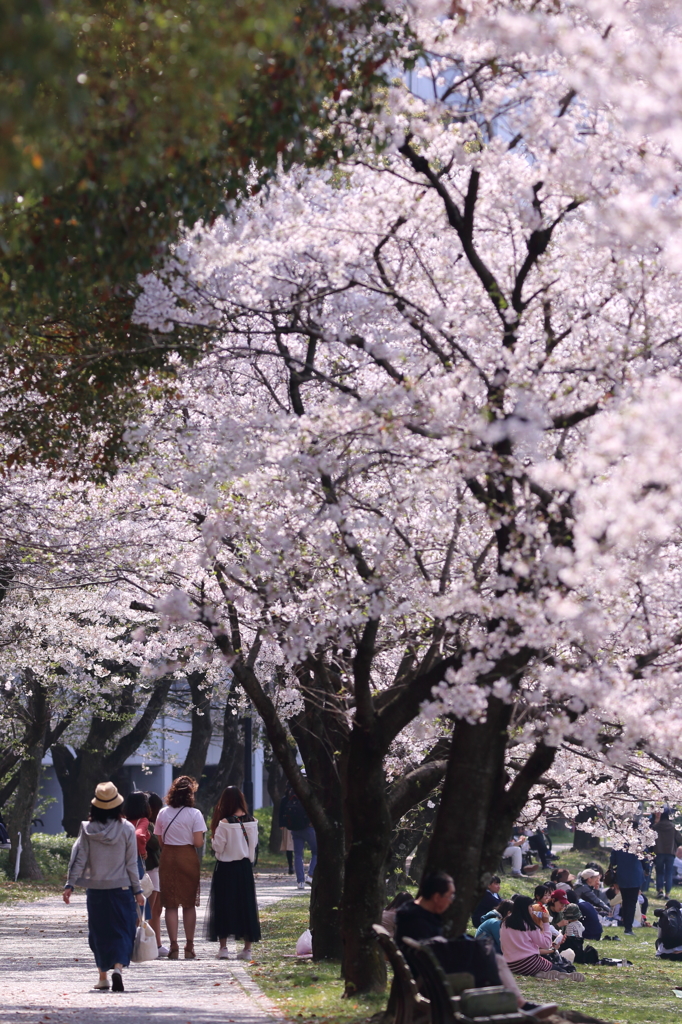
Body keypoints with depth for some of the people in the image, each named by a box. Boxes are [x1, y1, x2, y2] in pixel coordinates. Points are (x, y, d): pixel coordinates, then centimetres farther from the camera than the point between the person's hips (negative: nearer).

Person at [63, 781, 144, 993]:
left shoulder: (87, 829, -4)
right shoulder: (126, 829, -5)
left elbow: (79, 859, -5)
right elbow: (131, 863, -2)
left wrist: (69, 885, -1)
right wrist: (137, 890, 4)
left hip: (96, 889, 1)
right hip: (121, 888, -1)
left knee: (99, 933, 14)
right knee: (122, 931, 2)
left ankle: (103, 976, 19)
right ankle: (118, 967, -22)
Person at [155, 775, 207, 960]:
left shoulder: (163, 813, 1)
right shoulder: (194, 814, -8)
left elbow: (159, 840, 3)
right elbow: (198, 842, -13)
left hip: (167, 859, 2)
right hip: (188, 859, -2)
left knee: (171, 904, 5)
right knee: (189, 904, 8)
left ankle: (173, 946, -1)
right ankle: (189, 947, 9)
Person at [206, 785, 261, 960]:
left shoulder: (225, 824, -16)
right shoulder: (252, 822, -2)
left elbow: (218, 847, -12)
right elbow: (254, 844, 6)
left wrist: (213, 839, 5)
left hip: (226, 868, -4)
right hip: (245, 867, 4)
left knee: (224, 906, 4)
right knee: (246, 905, 10)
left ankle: (223, 947, 3)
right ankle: (247, 948, 10)